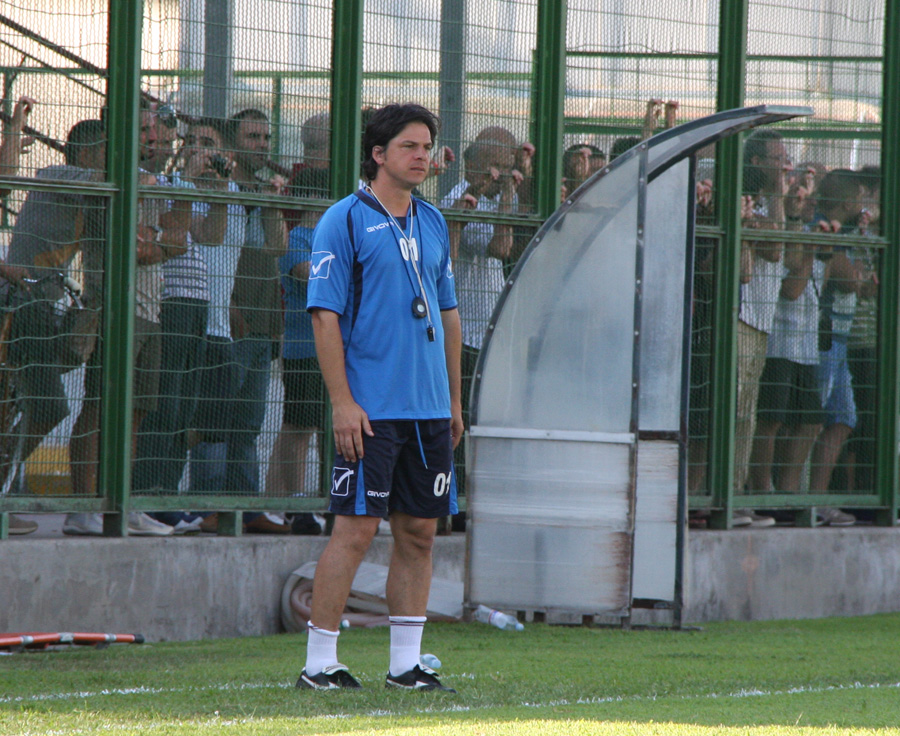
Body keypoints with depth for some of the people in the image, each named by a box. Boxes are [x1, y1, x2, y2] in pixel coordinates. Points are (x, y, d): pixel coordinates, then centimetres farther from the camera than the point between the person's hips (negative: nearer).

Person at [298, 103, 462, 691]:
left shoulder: (432, 223, 15)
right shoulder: (346, 221, -5)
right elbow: (324, 314, -9)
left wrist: (454, 399, 17)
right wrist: (342, 401, -15)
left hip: (429, 406, 6)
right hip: (372, 409, -6)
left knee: (420, 531, 7)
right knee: (356, 528, -7)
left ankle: (407, 663, 13)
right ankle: (320, 662, -2)